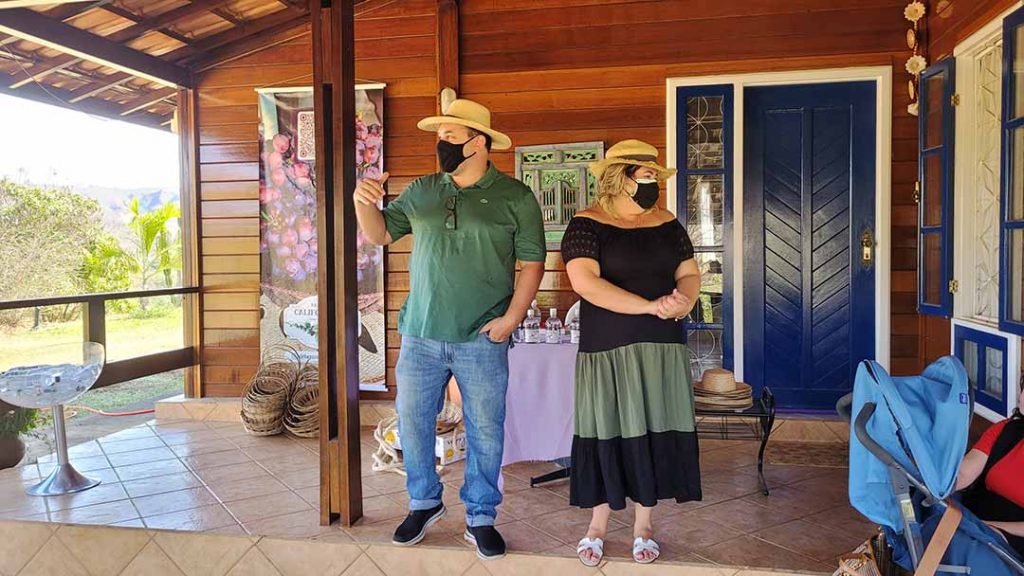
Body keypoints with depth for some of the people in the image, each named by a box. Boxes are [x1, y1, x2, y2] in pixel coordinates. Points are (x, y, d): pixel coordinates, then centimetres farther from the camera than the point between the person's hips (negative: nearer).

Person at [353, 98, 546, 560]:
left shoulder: (515, 197, -2)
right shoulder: (421, 191, 8)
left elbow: (532, 263, -2)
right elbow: (379, 234, 12)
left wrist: (511, 318, -11)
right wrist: (365, 202, -8)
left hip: (482, 339, -3)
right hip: (420, 335, 3)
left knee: (485, 431, 6)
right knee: (412, 423, 11)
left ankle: (481, 518, 24)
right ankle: (424, 503, 33)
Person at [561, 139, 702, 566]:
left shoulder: (667, 224, 10)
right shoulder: (586, 225, -6)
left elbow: (689, 274, 10)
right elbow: (585, 282, -18)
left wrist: (683, 301, -15)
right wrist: (653, 305, -21)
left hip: (662, 348, 4)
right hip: (608, 350, -4)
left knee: (654, 432, 7)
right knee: (607, 432, 2)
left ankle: (643, 526, 22)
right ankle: (598, 526, 20)